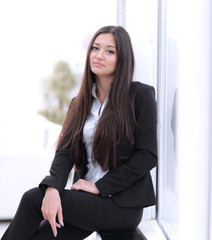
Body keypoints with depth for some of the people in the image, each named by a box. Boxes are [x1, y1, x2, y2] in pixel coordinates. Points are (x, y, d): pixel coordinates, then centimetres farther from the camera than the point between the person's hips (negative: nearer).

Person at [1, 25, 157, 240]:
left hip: (123, 205, -5)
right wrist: (52, 188, -19)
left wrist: (100, 186, -12)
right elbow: (65, 150, 1)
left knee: (32, 198, -18)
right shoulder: (80, 102, 13)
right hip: (87, 199, 5)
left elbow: (147, 156, -9)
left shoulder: (141, 95, -3)